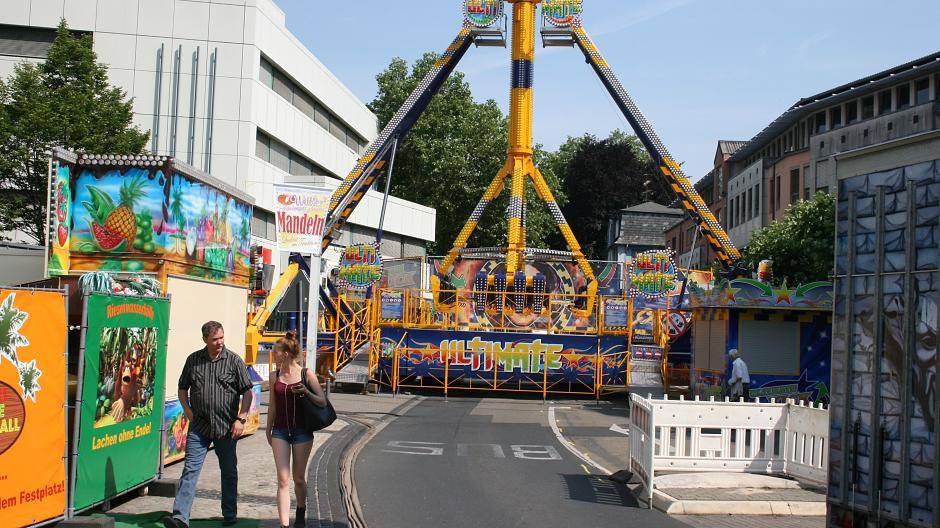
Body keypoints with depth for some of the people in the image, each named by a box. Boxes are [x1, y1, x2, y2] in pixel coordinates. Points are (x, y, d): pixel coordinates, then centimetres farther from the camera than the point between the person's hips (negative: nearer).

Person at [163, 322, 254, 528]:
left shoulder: (234, 360, -1)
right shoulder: (193, 360, 5)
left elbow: (247, 392, 0)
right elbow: (183, 388, 17)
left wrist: (241, 419, -8)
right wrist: (188, 410, 2)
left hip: (226, 427, -1)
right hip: (199, 426, 1)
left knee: (229, 472, 10)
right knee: (190, 470, -7)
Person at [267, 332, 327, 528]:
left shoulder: (306, 374, -5)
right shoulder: (274, 376, 4)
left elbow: (323, 402, -5)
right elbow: (272, 406, 12)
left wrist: (306, 392, -21)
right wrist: (268, 430, 16)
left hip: (302, 431, -2)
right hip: (280, 431, 2)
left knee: (298, 478, 10)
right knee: (283, 480, -6)